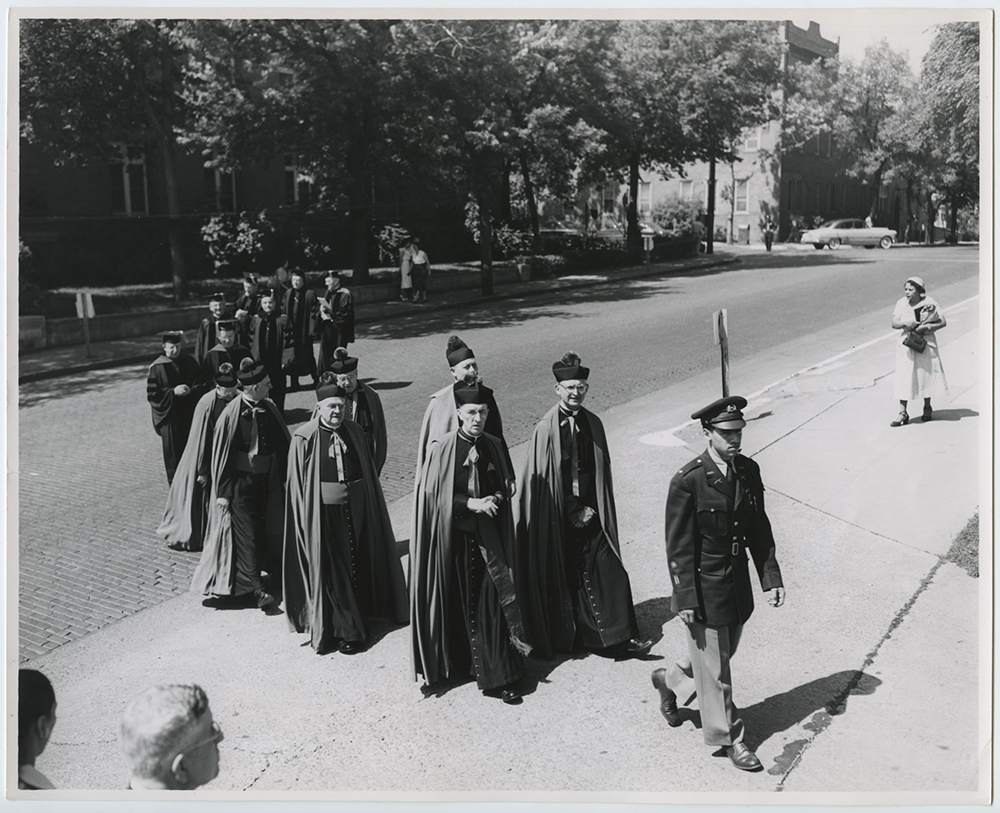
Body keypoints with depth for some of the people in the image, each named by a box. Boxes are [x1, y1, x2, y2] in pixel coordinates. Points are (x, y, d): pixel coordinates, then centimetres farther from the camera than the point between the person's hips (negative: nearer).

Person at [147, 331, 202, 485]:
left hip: (189, 414, 3)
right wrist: (173, 392, -19)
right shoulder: (157, 368, -7)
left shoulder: (189, 362, 2)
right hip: (169, 416, -3)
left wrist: (191, 390, -15)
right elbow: (152, 394, -8)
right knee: (173, 451, 3)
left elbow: (200, 385, 6)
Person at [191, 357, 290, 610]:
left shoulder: (269, 408, -2)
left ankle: (270, 565, 39)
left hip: (267, 481, 5)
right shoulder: (231, 414, -15)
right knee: (246, 534, -3)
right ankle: (256, 588, -2)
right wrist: (222, 492, -10)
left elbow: (282, 444, 8)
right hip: (241, 482, -5)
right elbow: (221, 455, -10)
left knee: (267, 529, 18)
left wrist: (285, 476, 10)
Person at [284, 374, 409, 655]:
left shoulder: (354, 432, 5)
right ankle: (347, 629, 14)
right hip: (323, 512, -4)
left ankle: (356, 619, 30)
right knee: (332, 573, 2)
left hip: (356, 508, 4)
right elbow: (297, 484, -6)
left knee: (359, 566, 13)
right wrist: (306, 517, -9)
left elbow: (368, 472, 9)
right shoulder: (305, 438, -7)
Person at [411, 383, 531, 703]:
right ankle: (457, 662, 25)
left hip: (488, 534, 3)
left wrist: (496, 498, -9)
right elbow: (432, 494, -9)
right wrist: (471, 503, -18)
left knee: (491, 602, 3)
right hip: (455, 535, -3)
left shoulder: (493, 446, 3)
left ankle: (497, 676, 11)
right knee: (459, 602, 7)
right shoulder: (442, 448, -9)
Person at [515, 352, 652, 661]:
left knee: (607, 571, 0)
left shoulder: (593, 424, 4)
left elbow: (601, 472, 9)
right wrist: (573, 513, -9)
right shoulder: (546, 427, -10)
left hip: (589, 513, 4)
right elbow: (544, 479, -10)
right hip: (559, 517, -4)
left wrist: (591, 509, 2)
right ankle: (564, 637, 22)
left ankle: (617, 637, 7)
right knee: (562, 577, 6)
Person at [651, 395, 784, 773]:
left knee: (723, 654, 22)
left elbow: (760, 529, 7)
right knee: (714, 667, 8)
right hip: (705, 590, -6)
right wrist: (685, 599, -15)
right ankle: (728, 738, 27)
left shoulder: (749, 471, -1)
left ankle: (670, 680, 48)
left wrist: (770, 578, 3)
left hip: (738, 583, 7)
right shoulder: (687, 482, -20)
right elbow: (678, 546, -16)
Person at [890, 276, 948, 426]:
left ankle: (927, 408, 29)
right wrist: (905, 324, -22)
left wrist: (926, 328, -17)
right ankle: (903, 413, -3)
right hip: (907, 344, 1)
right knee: (904, 378, -5)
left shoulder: (929, 304, -6)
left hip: (925, 344, -1)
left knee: (927, 375, 9)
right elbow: (894, 323, -3)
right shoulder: (902, 303, 0)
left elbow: (943, 322, -4)